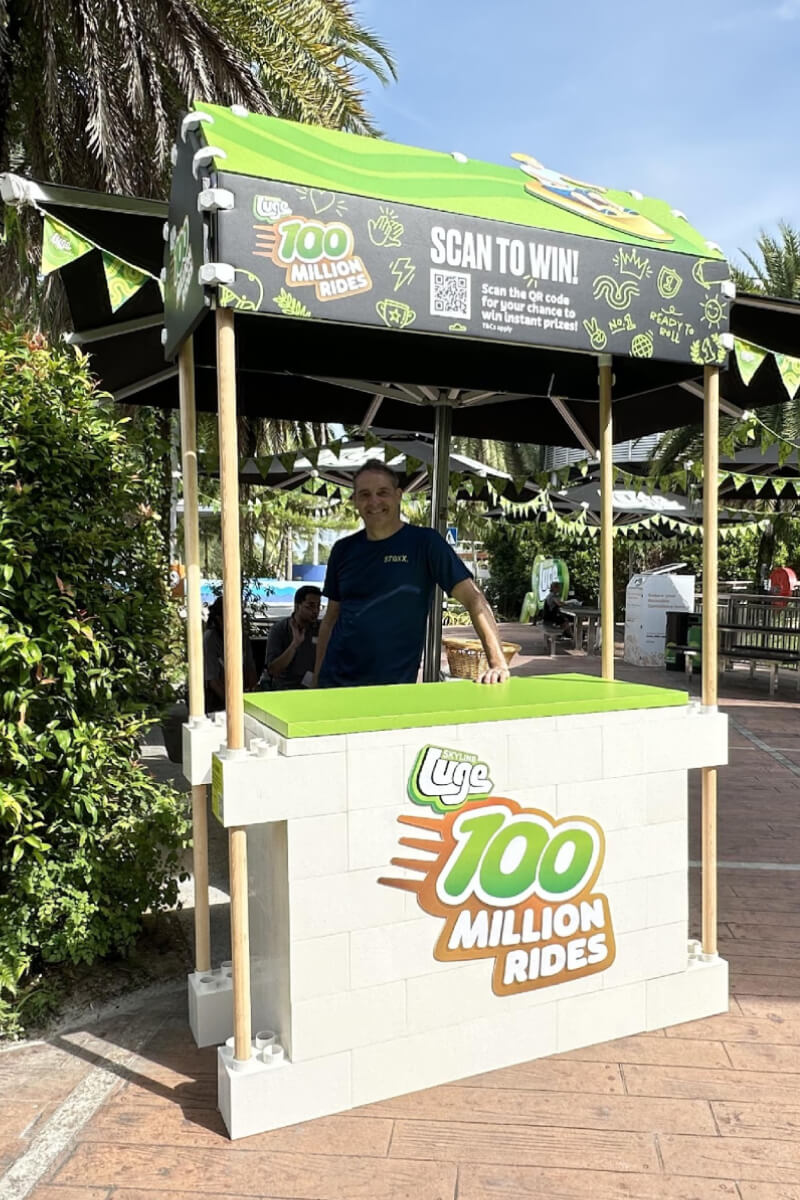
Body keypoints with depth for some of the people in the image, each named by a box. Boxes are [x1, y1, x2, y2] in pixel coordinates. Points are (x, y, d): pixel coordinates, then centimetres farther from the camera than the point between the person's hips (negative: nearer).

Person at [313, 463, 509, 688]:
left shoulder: (424, 542, -6)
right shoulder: (343, 550, 7)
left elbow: (473, 598, -11)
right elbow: (331, 618, 14)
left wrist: (498, 663, -21)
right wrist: (318, 677, 9)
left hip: (395, 686, -3)